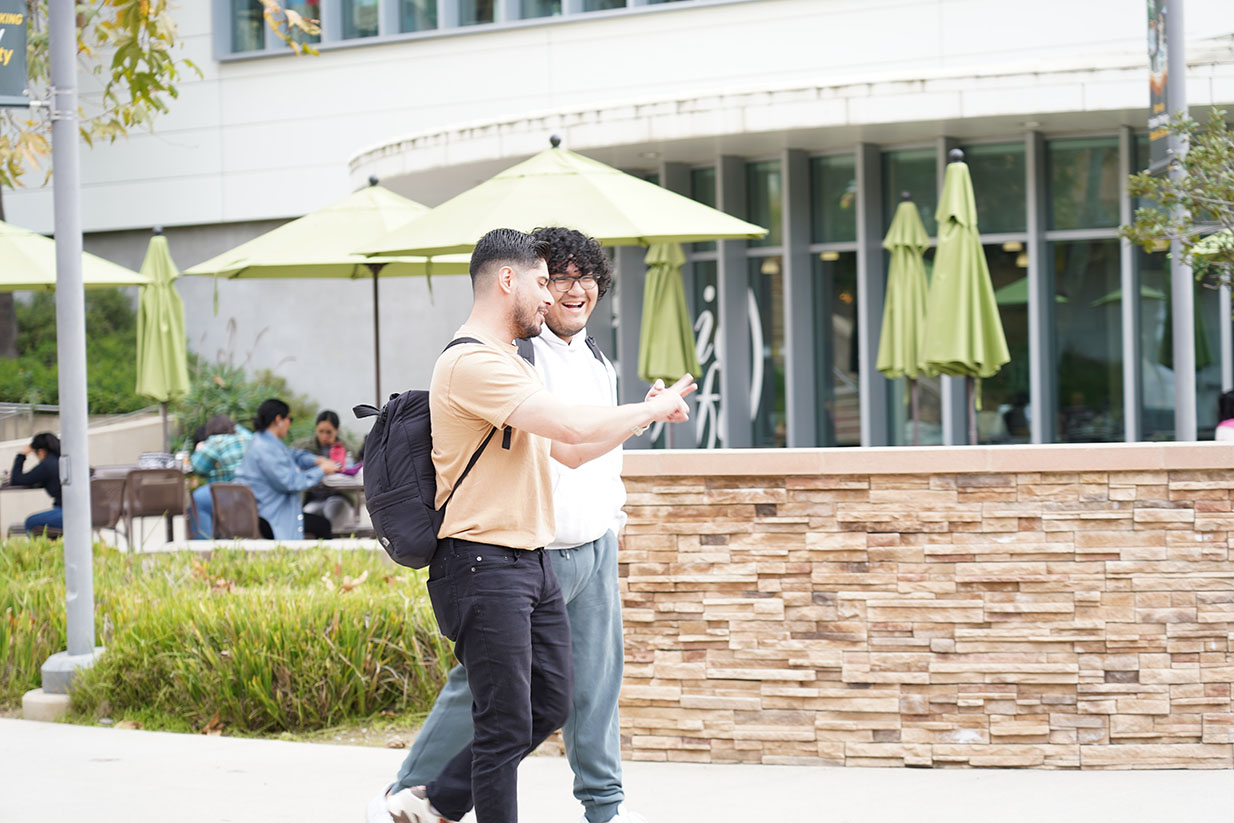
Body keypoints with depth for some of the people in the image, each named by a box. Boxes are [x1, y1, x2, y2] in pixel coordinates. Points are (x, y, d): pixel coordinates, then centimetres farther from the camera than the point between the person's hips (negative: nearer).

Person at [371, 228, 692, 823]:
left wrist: (647, 413, 18)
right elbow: (575, 426, -22)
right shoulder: (472, 362, -16)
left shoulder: (511, 365, 20)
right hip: (483, 566, -10)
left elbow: (569, 451, 25)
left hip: (531, 563, 10)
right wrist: (652, 410, -8)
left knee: (550, 706, 12)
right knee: (507, 725, -6)